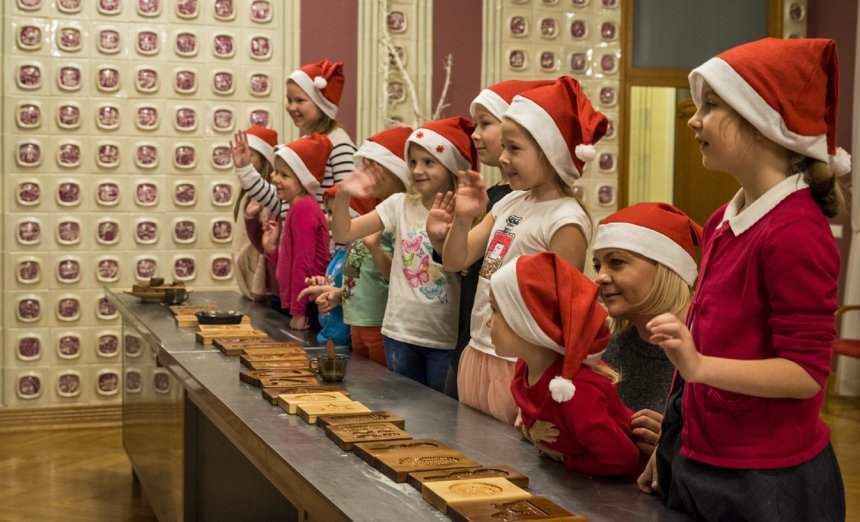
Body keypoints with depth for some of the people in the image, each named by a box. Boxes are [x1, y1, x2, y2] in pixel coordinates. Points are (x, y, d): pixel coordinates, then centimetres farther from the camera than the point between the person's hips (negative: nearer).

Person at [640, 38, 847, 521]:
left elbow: (806, 372, -19)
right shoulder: (724, 221, 6)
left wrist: (698, 366, -32)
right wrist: (669, 446, 16)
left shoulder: (796, 231, -19)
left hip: (766, 481, -8)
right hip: (703, 466, 8)